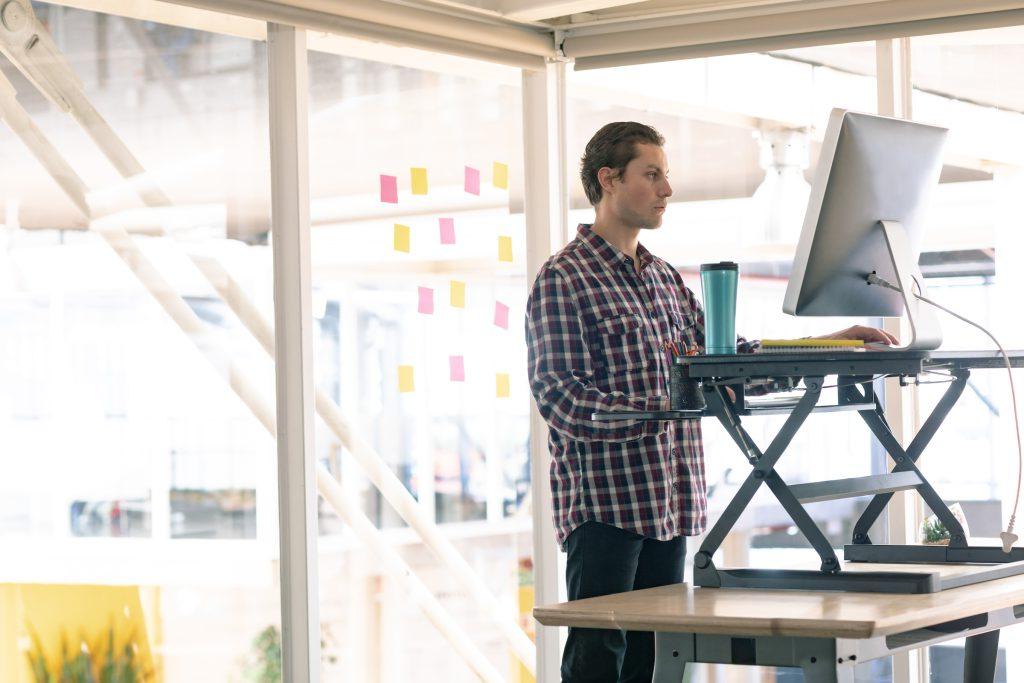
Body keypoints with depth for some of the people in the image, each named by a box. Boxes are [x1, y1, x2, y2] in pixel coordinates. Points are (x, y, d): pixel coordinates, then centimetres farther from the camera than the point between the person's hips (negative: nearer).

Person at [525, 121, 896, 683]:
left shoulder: (666, 278, 20)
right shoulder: (564, 278, -6)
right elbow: (559, 396, -15)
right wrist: (651, 413, -25)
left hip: (671, 507, 8)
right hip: (605, 504, -8)